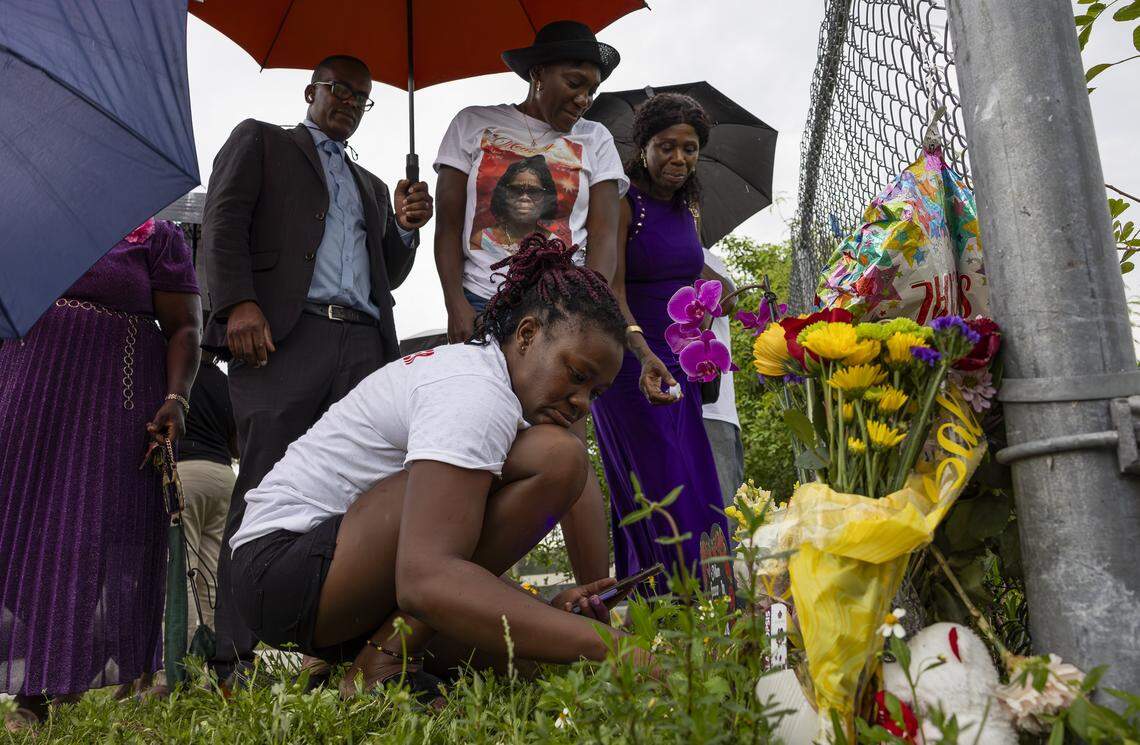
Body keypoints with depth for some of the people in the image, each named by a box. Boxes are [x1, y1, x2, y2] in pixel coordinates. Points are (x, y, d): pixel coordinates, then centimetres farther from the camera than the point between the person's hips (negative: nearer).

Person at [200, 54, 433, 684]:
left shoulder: (370, 185, 33)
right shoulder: (260, 141, 19)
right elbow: (223, 220, 4)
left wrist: (404, 228, 8)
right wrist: (238, 302, -13)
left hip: (363, 344, 5)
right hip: (283, 333, -4)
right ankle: (233, 655, -7)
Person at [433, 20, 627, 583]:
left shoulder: (595, 140, 15)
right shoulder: (474, 124, 13)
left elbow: (604, 233, 6)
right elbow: (448, 224, 7)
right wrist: (457, 306, -6)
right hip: (482, 309, 0)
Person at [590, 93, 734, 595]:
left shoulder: (687, 209, 13)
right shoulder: (623, 203, -9)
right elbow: (610, 289, -20)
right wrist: (644, 355, -34)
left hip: (677, 365, 7)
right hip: (630, 363, -7)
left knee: (694, 491, 7)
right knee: (659, 492, -9)